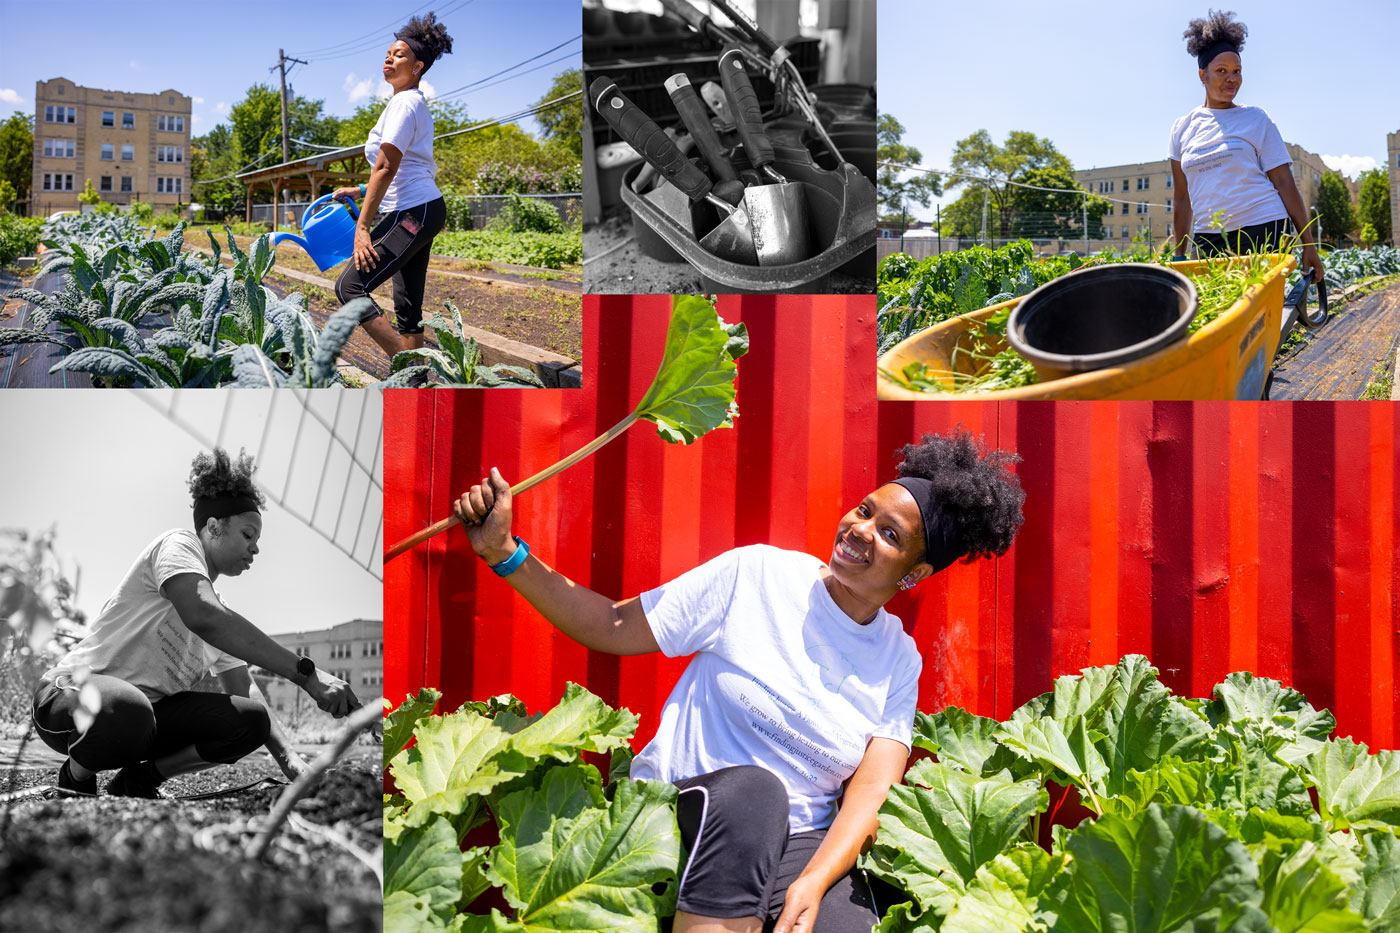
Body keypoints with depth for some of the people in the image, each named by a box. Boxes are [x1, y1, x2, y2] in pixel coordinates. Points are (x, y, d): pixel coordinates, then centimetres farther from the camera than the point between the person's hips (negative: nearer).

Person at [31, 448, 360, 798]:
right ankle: (76, 776, -10)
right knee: (128, 712, -43)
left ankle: (139, 779, 3)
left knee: (251, 720, -13)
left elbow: (245, 698, 12)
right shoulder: (178, 543, -10)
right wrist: (306, 674, -37)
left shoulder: (221, 612, 15)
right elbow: (203, 617, -32)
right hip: (73, 689, -7)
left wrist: (290, 760, -8)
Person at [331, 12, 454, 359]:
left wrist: (362, 226, -20)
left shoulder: (404, 102, -11)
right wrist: (360, 191, 23)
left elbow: (386, 168, -18)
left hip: (412, 213, -10)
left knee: (350, 286, -13)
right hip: (424, 210, 10)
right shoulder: (417, 104, 19)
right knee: (407, 305, 10)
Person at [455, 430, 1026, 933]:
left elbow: (874, 786, -5)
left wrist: (811, 885, -24)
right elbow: (612, 628, 2)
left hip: (802, 846, 2)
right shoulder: (758, 573, -1)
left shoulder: (899, 660, 6)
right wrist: (505, 553, -9)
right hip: (683, 809, -1)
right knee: (752, 787, -37)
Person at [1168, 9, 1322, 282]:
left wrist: (1308, 244, -4)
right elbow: (1182, 197, 17)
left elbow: (1284, 183, 2)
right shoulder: (1182, 129, 13)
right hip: (1208, 237, 2)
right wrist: (1178, 257, 14)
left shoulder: (1255, 120, 6)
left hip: (1261, 230, -2)